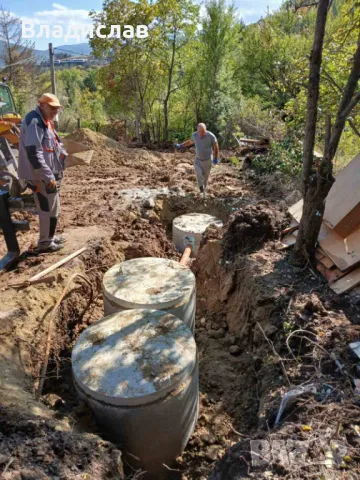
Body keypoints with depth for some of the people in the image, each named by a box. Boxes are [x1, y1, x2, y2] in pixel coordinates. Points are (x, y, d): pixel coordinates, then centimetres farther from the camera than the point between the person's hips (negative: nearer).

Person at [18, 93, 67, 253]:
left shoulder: (45, 122, 15)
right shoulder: (34, 122, -18)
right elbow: (33, 152, -26)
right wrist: (48, 176, -27)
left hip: (49, 174, 10)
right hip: (41, 176, -10)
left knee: (51, 207, 19)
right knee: (50, 208, -2)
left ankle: (50, 237, 33)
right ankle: (45, 243, 11)